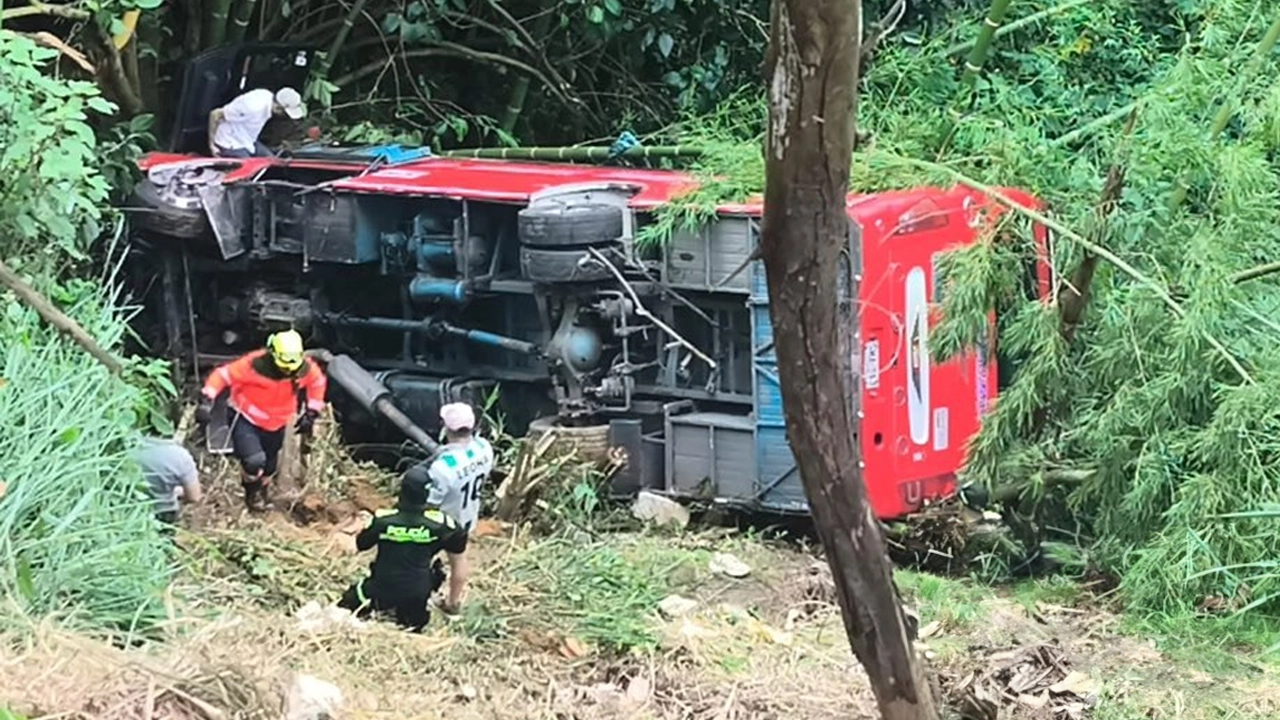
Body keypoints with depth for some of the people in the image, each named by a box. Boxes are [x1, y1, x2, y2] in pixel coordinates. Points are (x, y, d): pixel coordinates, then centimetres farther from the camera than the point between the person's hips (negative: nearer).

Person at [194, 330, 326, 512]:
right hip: (247, 420, -5)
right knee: (254, 461, -26)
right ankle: (252, 491, 9)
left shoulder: (305, 368, -20)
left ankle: (260, 495, 53)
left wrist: (311, 413, 4)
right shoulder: (254, 365, -32)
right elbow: (222, 375, -24)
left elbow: (318, 382, 3)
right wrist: (206, 401, -32)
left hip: (276, 425, 5)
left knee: (268, 467, 21)